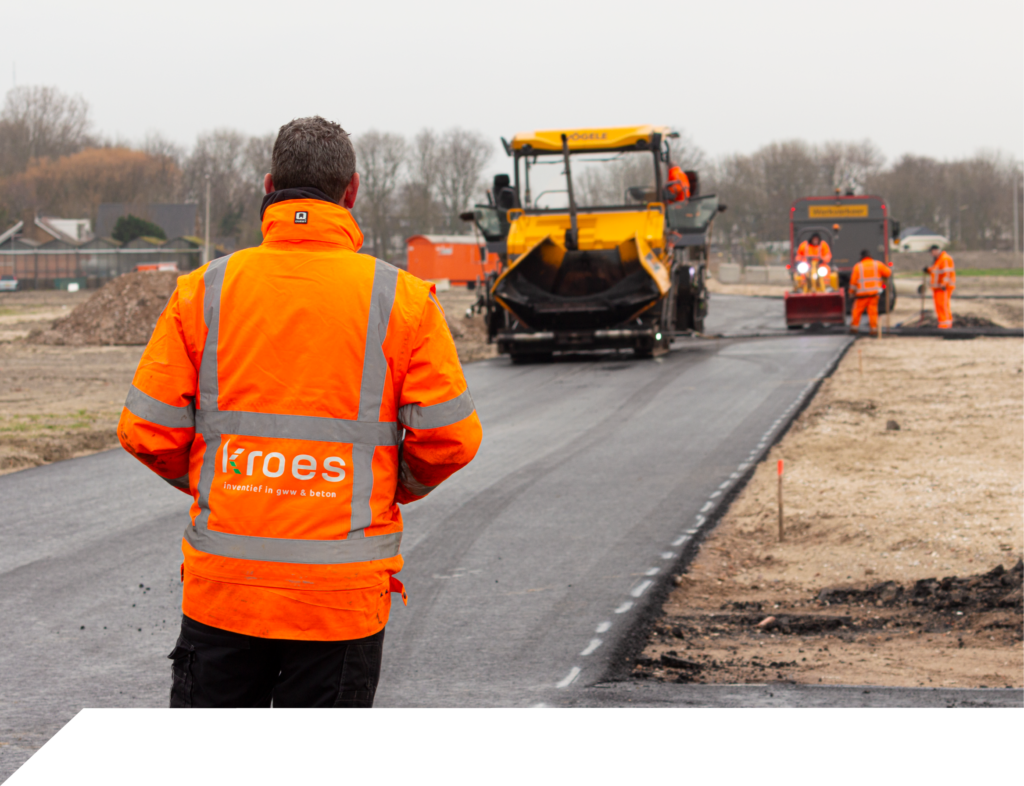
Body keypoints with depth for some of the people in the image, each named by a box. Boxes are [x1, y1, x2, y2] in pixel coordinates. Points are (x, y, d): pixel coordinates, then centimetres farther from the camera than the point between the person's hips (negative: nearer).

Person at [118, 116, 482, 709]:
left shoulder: (206, 289, -1)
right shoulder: (401, 298, -3)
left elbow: (148, 431, -2)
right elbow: (450, 438, -5)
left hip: (221, 589, 1)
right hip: (343, 594, -1)